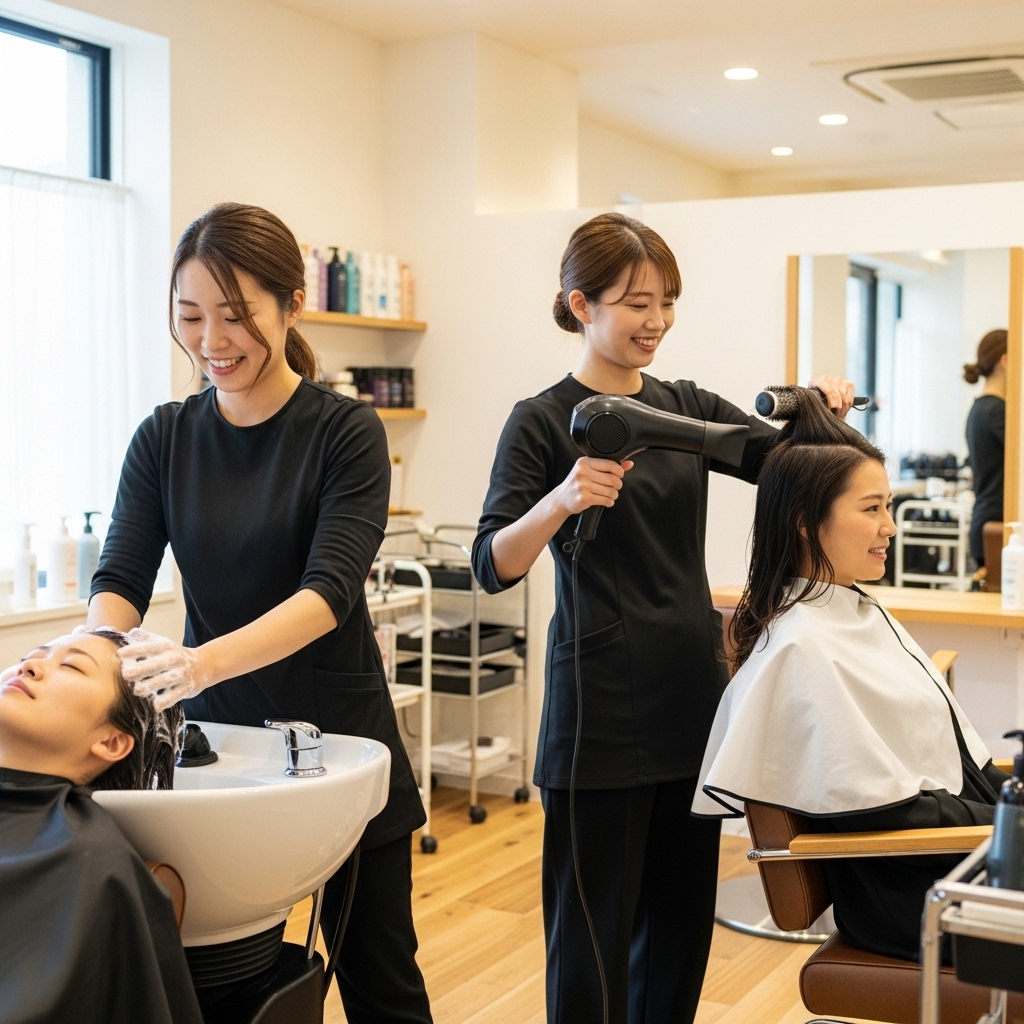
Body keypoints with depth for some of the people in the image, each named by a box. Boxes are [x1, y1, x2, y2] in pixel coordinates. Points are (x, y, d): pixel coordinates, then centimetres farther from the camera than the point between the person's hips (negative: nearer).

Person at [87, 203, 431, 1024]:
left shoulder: (346, 431, -10)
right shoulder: (165, 439, 2)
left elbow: (329, 590, -21)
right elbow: (120, 579, -5)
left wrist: (208, 660, -39)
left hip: (338, 737, -3)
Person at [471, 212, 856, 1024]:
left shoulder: (686, 408, 9)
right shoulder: (544, 423, -7)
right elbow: (493, 567, -16)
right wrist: (561, 501, -33)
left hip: (694, 698, 6)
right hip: (603, 713, -5)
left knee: (682, 916, 16)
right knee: (595, 927, 4)